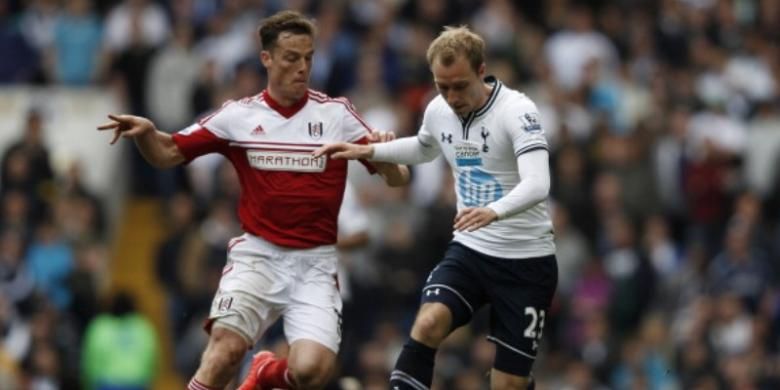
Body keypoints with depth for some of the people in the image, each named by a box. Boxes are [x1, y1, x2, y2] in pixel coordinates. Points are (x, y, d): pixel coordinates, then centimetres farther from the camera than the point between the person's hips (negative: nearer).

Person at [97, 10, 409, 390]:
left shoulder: (336, 114, 1)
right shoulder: (237, 115, 3)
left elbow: (396, 178, 0)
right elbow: (167, 154, 6)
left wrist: (387, 160, -23)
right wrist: (145, 131, -15)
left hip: (315, 263, 0)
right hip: (257, 255, 0)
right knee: (227, 346, -25)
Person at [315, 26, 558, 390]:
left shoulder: (517, 111, -19)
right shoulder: (438, 111, 1)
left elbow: (537, 184, -35)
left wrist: (494, 211, -53)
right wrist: (367, 151, 15)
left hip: (526, 261, -5)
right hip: (469, 251, 5)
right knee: (428, 324, -24)